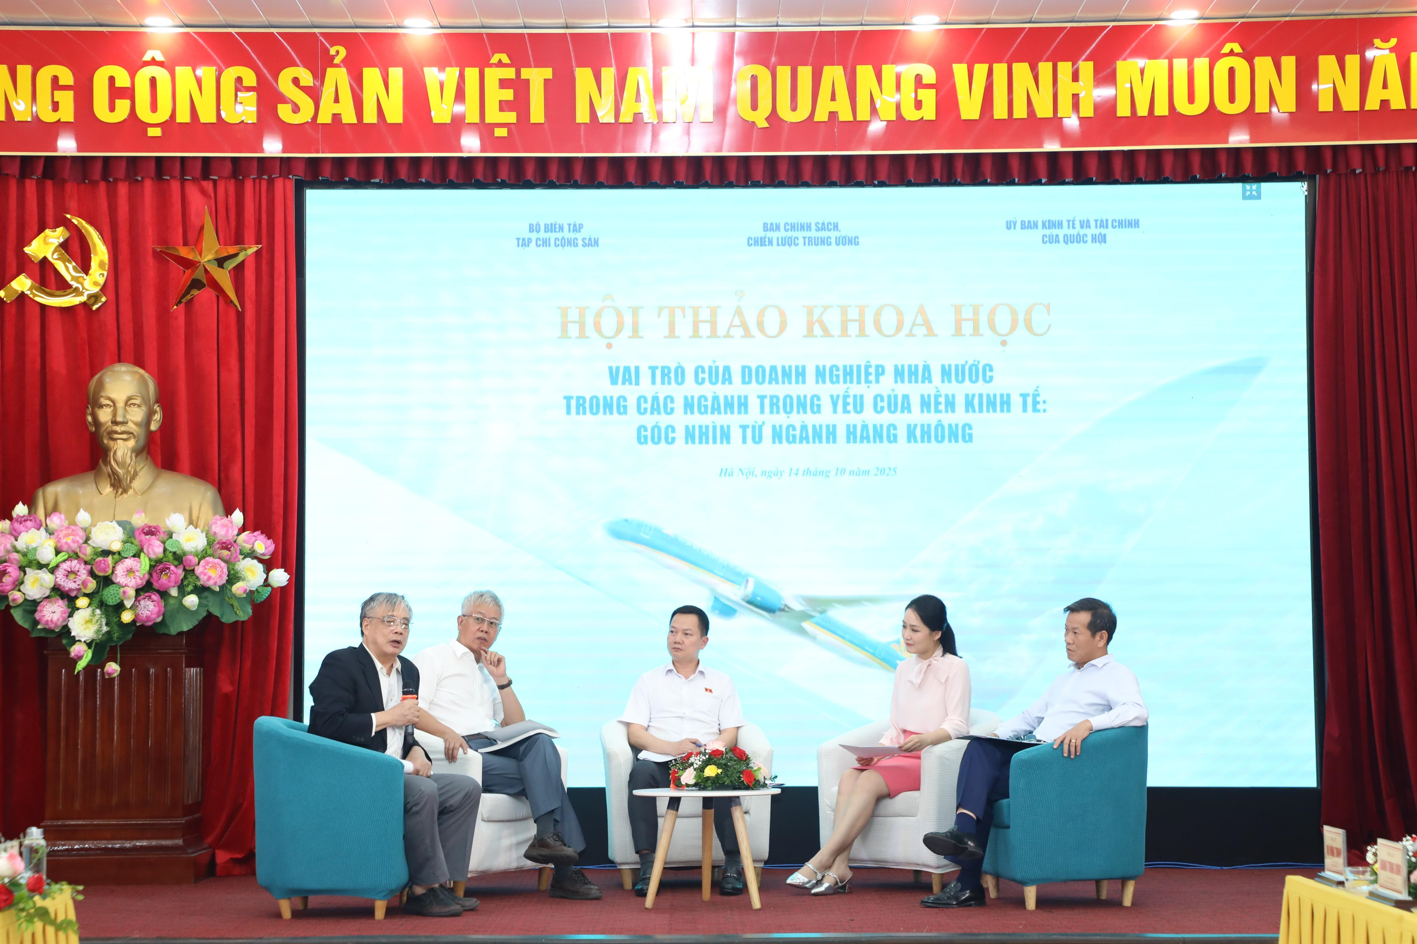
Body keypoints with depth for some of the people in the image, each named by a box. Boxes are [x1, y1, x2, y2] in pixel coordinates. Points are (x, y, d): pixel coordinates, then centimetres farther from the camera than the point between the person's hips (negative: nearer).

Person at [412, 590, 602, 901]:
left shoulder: (488, 671, 32)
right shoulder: (433, 658, 12)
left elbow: (517, 726, 23)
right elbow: (415, 711, -6)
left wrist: (501, 679, 14)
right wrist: (448, 733, -24)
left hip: (493, 746, 6)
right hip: (460, 752, -6)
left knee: (540, 743, -27)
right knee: (544, 773, -25)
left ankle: (547, 837, -35)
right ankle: (563, 872, -28)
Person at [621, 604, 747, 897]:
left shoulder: (721, 682, 22)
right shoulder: (649, 681, 20)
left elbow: (731, 734, 12)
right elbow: (635, 734, 9)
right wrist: (672, 747, -10)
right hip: (661, 762, 0)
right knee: (641, 771, -36)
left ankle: (733, 864, -32)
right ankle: (647, 865, -36)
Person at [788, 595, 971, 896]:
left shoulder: (954, 668, 0)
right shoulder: (904, 669, 21)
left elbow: (958, 725, -9)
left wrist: (926, 739, -29)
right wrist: (875, 752, -1)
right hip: (899, 756, 6)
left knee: (869, 781, -30)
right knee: (849, 777, -24)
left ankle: (821, 860, -34)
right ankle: (839, 869, -35)